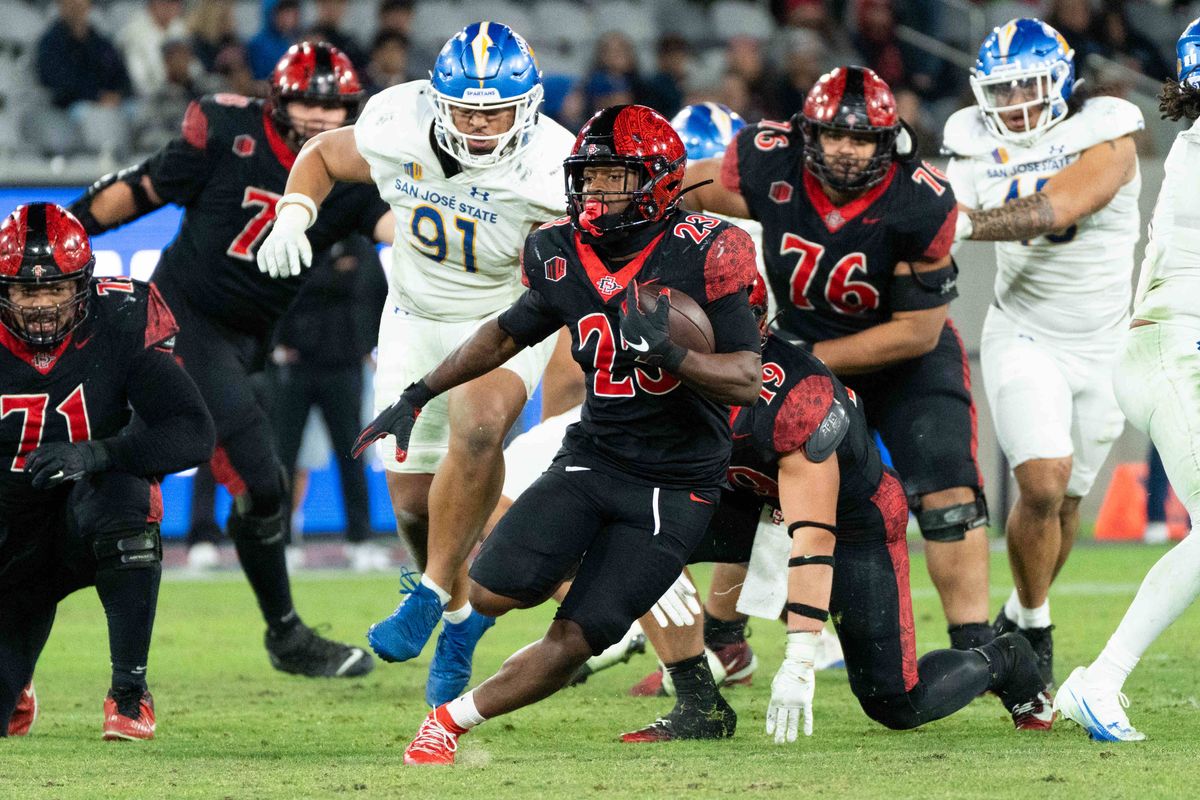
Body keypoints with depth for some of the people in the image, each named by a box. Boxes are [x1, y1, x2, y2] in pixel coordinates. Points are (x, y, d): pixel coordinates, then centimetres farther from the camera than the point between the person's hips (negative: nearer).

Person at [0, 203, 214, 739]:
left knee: (120, 497, -38)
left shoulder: (120, 328, -15)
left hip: (89, 520, -1)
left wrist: (99, 453, -35)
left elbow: (194, 434, -21)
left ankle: (129, 692, -21)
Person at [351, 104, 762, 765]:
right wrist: (416, 397, 17)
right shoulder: (564, 258, -1)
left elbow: (747, 382, -19)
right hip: (592, 456, 4)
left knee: (573, 642, -10)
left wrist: (670, 353, -36)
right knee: (492, 594, -11)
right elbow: (505, 336, 18)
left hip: (674, 486, -4)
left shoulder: (699, 256, -17)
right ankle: (575, 567, 22)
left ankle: (453, 720, 10)